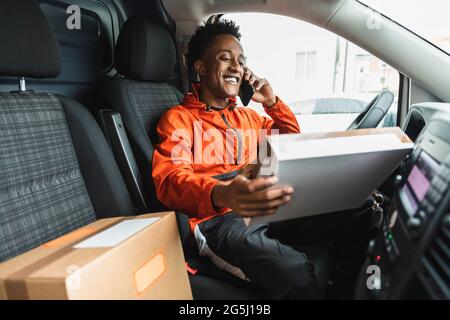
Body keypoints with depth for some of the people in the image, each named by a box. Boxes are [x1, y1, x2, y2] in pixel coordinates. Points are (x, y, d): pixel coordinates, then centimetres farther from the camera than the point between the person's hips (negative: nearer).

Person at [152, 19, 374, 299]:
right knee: (299, 276, -34)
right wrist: (223, 195, -38)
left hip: (268, 208, 7)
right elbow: (170, 179, -16)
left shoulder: (247, 115, 24)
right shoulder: (179, 119, 2)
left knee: (356, 220, -12)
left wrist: (272, 102, 17)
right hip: (220, 218, -6)